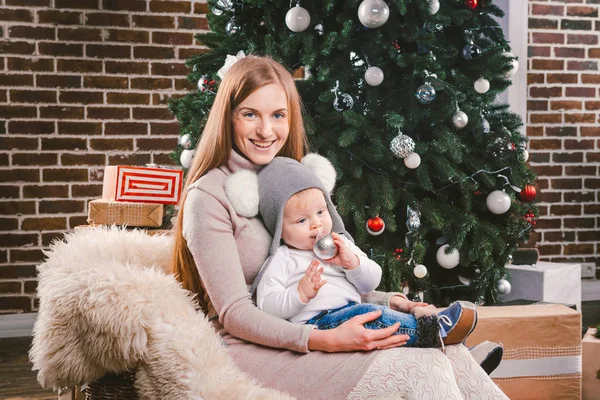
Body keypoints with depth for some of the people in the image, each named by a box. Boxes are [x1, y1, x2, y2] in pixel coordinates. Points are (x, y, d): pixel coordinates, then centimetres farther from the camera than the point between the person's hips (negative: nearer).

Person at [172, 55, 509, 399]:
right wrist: (325, 341, -27)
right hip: (251, 349, -7)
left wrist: (394, 302, 1)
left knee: (451, 355, -15)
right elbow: (234, 314, -15)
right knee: (421, 371, -24)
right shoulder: (209, 195, -10)